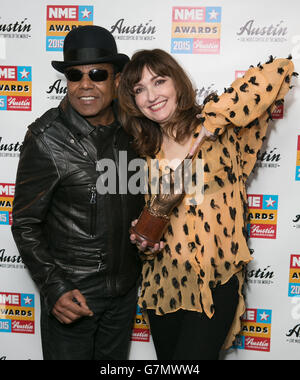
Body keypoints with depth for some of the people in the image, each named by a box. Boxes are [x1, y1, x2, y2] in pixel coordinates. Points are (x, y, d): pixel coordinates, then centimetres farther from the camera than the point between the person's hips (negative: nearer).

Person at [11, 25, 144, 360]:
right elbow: (25, 224, -12)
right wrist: (54, 289, -18)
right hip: (70, 293, -4)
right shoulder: (46, 139, -18)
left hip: (125, 289, 5)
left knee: (114, 362, 23)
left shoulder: (132, 127, -3)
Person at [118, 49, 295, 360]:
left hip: (214, 286, -5)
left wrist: (214, 117, -23)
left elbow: (279, 70, -18)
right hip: (162, 284, 5)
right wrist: (145, 238, -4)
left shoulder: (223, 131, -7)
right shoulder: (150, 151, 8)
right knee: (167, 358, 18)